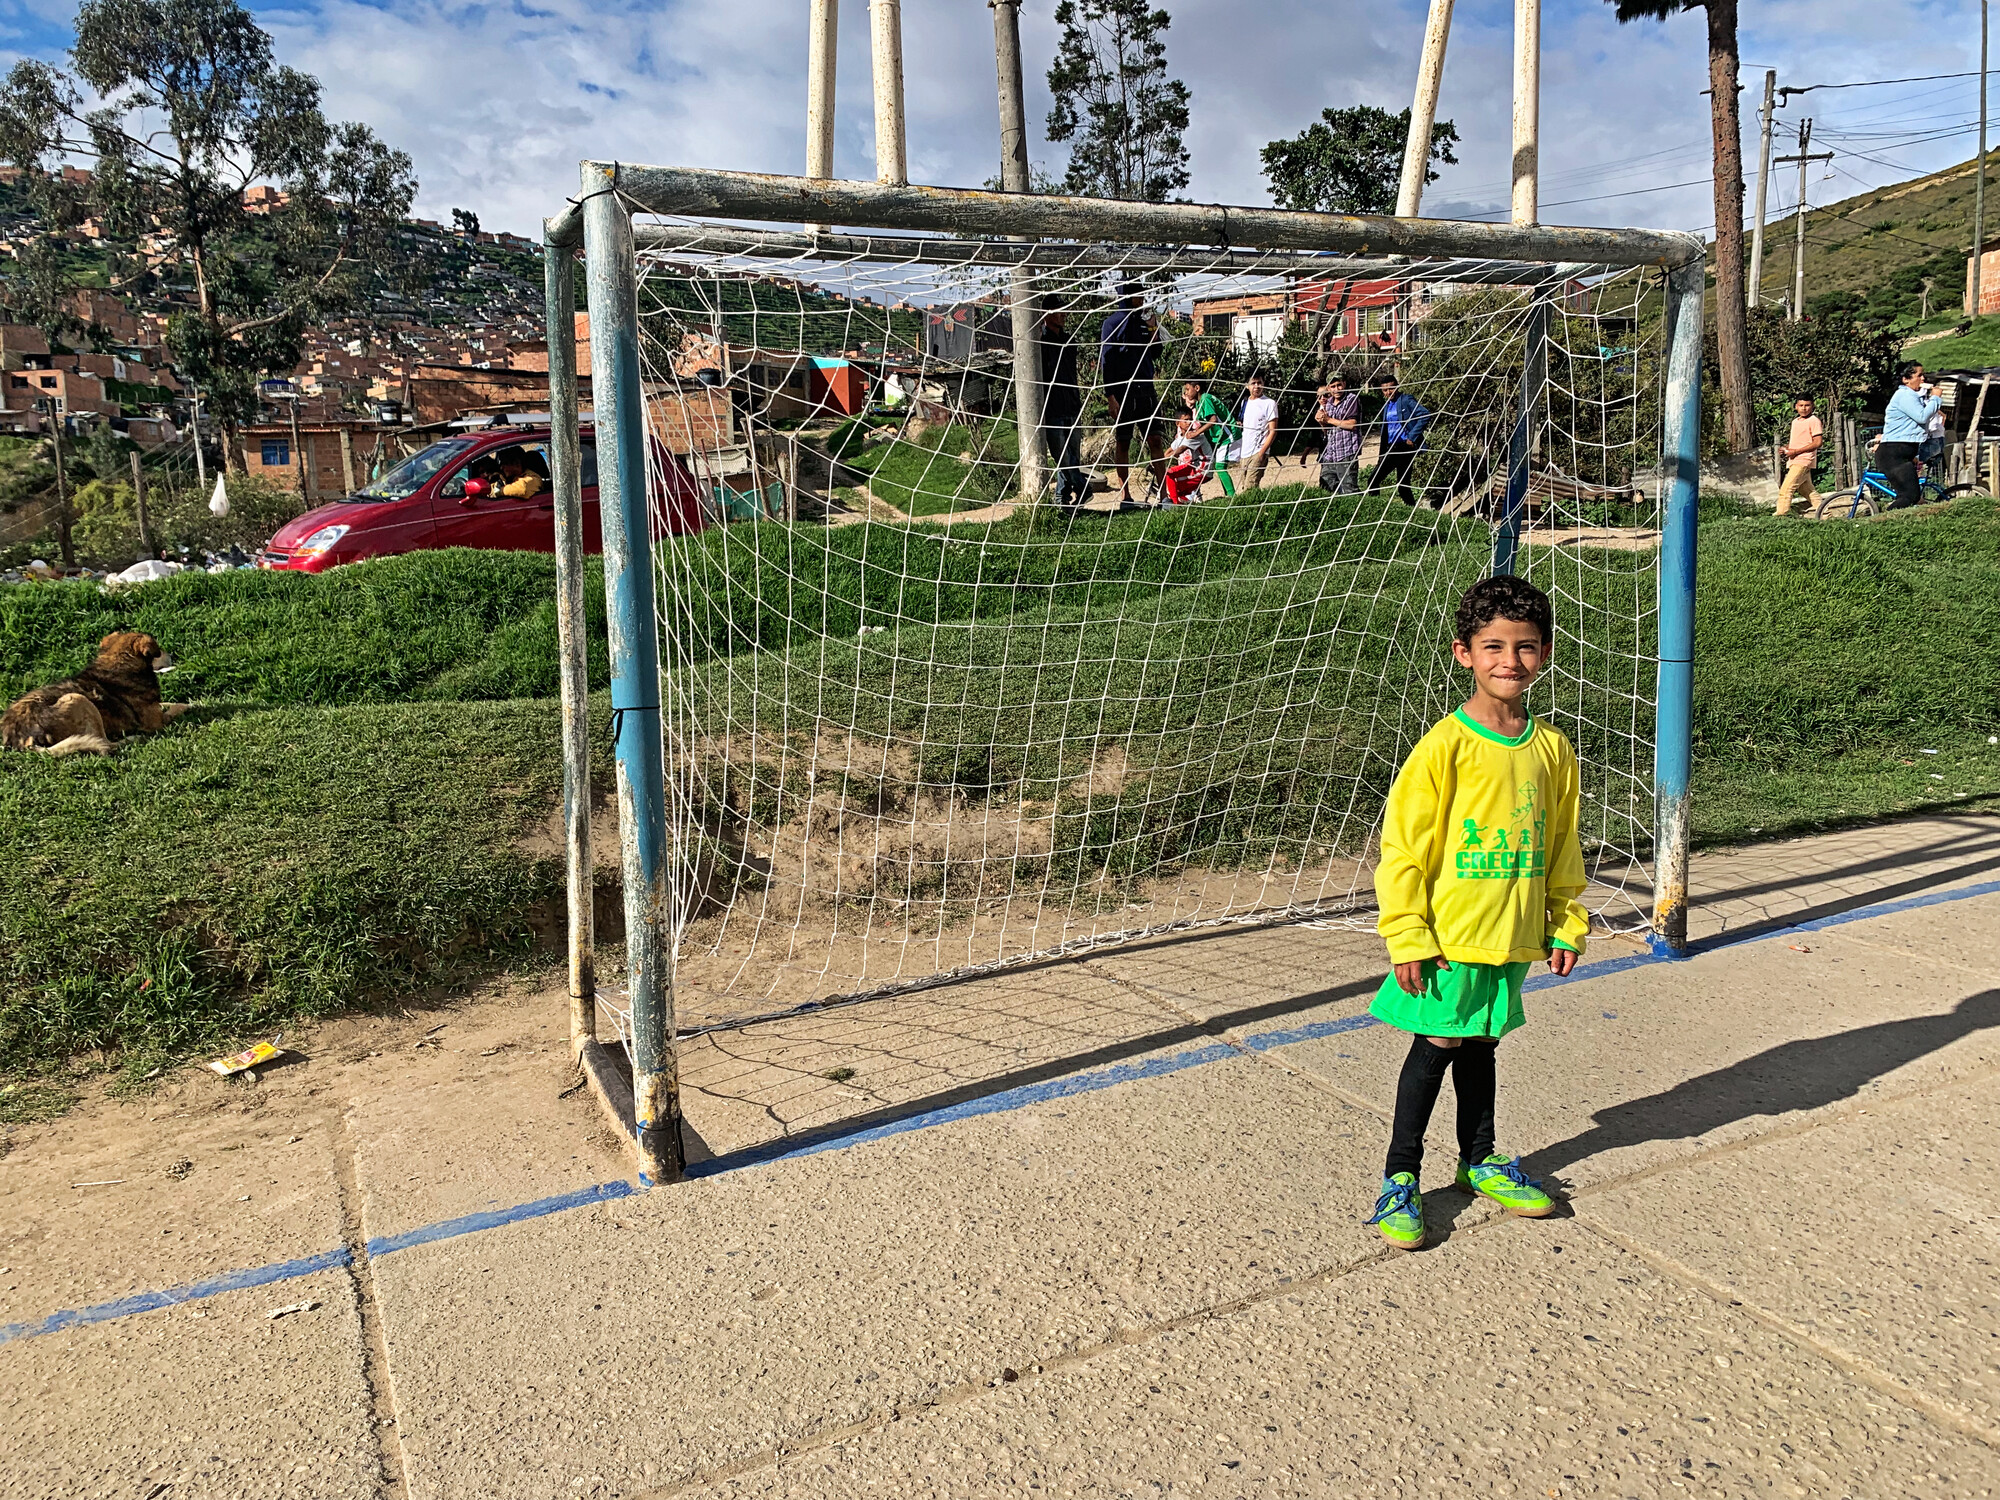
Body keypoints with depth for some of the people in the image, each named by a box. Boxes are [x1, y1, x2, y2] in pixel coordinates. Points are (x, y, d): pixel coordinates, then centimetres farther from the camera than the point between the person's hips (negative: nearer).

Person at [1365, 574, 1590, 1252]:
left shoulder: (1552, 749, 3)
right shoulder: (1446, 745, -14)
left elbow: (1562, 845, 13)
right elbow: (1403, 846, -13)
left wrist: (1566, 924, 13)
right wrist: (1408, 937, -14)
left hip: (1514, 935, 5)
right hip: (1449, 934, -5)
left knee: (1479, 1045, 18)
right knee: (1436, 1046, 3)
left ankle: (1479, 1160, 36)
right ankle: (1400, 1176, 16)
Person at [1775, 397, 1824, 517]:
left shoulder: (1814, 421, -7)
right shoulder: (1795, 421, 18)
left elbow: (1817, 442, -14)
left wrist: (1796, 451, -17)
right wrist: (1788, 447, 8)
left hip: (1803, 461, -9)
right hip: (1794, 461, 9)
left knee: (1786, 489, -18)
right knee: (1808, 491, 14)